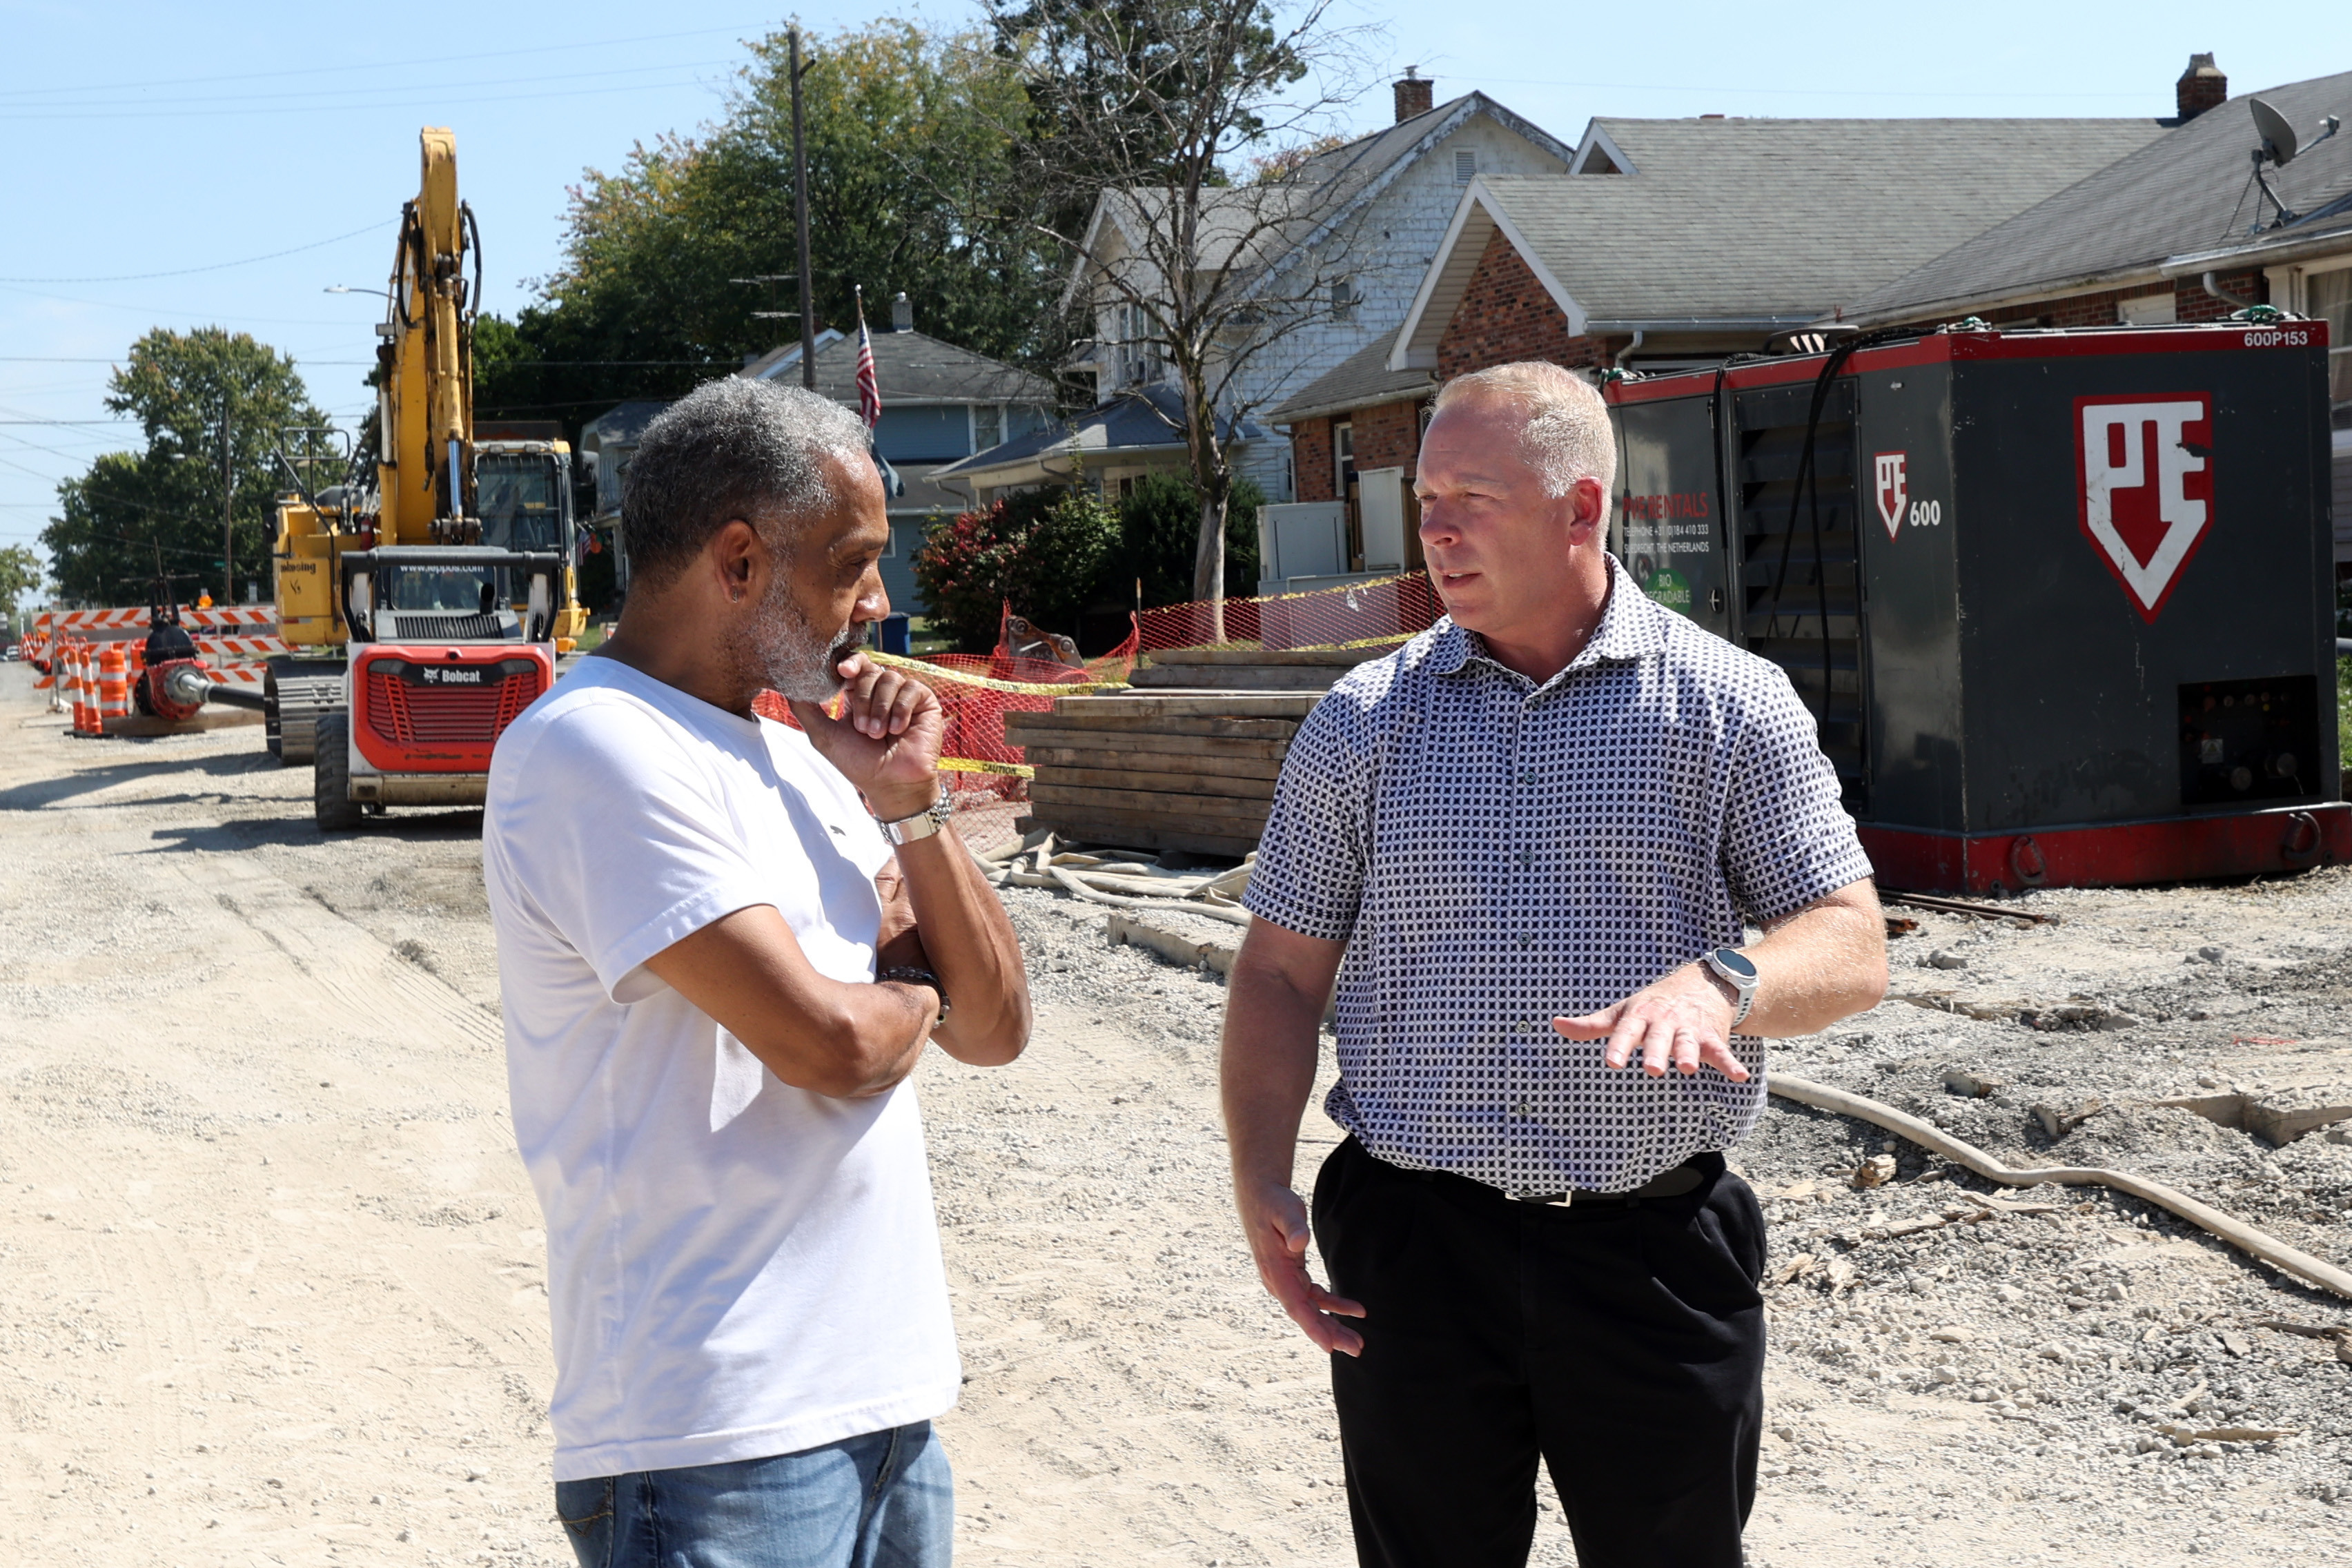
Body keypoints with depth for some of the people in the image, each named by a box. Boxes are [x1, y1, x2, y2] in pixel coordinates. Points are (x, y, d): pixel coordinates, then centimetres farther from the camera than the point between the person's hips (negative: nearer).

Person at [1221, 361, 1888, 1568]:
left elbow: (1851, 949, -3)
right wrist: (1261, 1181, -7)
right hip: (1415, 1244, 1)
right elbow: (1281, 973, 7)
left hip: (1657, 1246, -1)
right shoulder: (1362, 721, 6)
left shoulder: (1730, 707, 0)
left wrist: (1719, 981, -25)